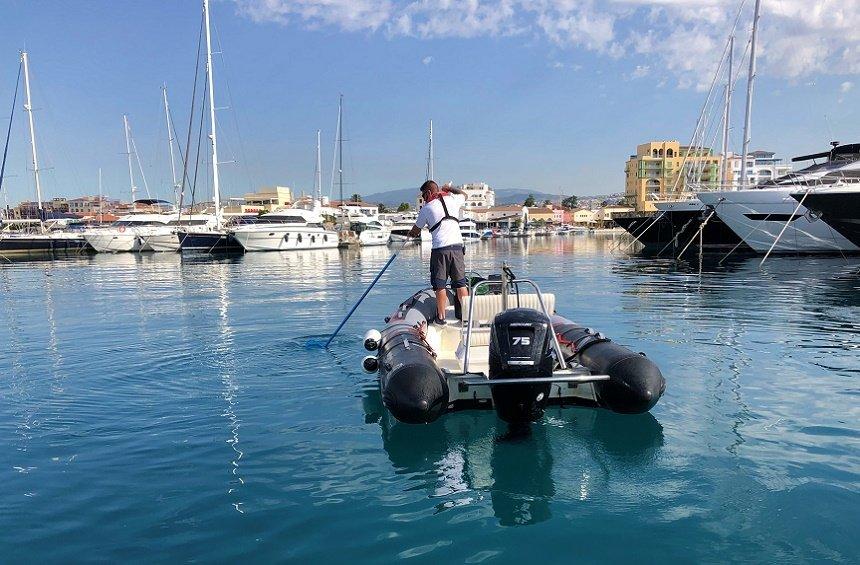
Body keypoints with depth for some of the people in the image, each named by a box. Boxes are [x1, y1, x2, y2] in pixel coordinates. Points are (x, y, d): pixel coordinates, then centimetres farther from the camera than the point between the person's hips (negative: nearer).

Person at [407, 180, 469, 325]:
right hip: (457, 247, 3)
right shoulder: (452, 199, 9)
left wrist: (412, 233, 37)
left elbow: (415, 231, 15)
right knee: (461, 282, 10)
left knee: (440, 285, 3)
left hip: (439, 249, -3)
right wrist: (449, 189, 47)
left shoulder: (427, 208, 3)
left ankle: (441, 317, 5)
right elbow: (464, 194, 35)